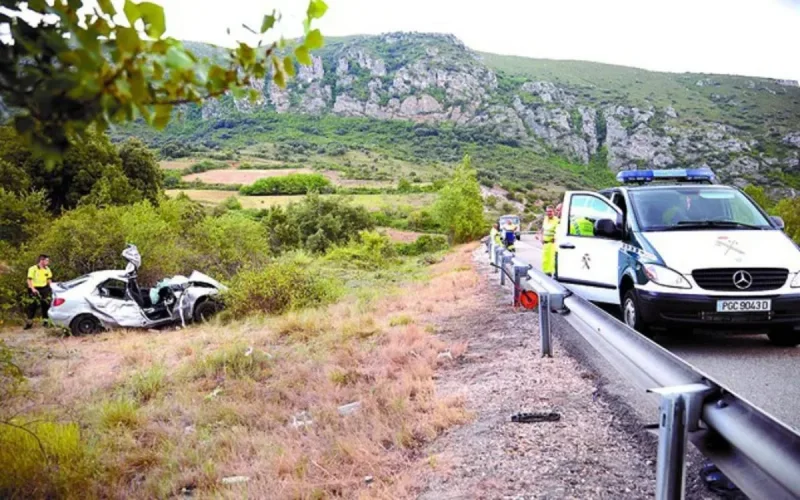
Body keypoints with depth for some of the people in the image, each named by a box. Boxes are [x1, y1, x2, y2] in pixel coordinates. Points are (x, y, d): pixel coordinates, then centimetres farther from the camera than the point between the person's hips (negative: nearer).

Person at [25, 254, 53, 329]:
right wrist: (33, 289, -21)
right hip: (35, 289, -4)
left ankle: (45, 320, 17)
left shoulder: (47, 269, 7)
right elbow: (29, 280, -10)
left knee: (46, 304, 5)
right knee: (33, 305, -5)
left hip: (44, 289, 5)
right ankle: (29, 322, 6)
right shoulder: (33, 269, -8)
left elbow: (49, 279, 17)